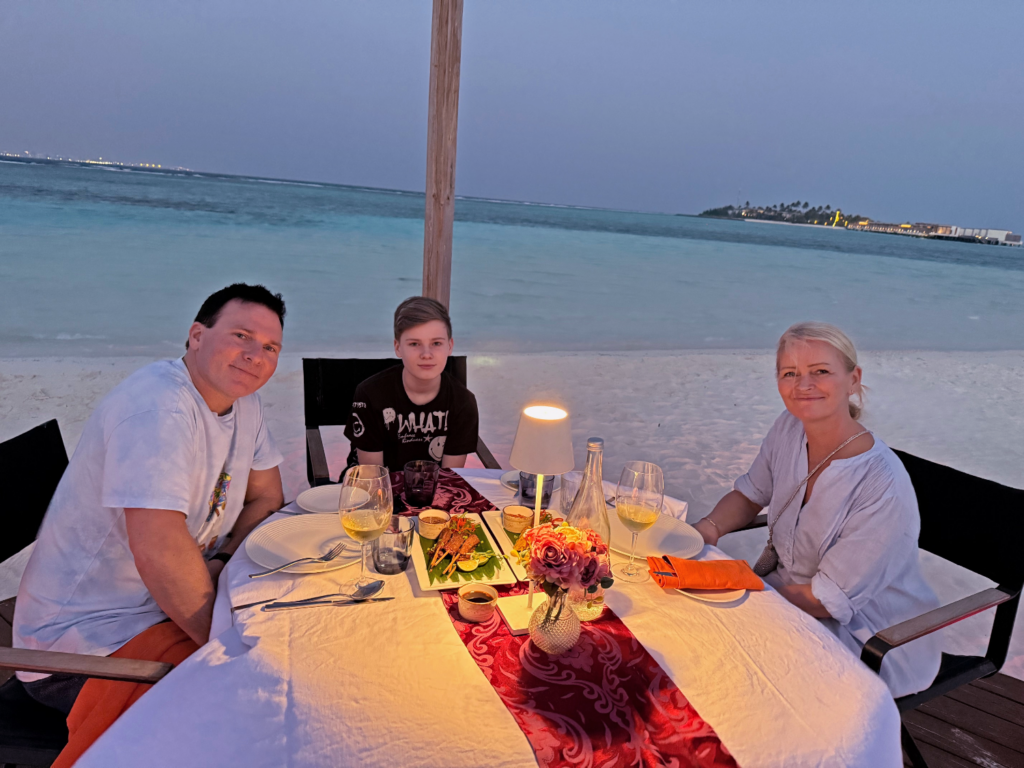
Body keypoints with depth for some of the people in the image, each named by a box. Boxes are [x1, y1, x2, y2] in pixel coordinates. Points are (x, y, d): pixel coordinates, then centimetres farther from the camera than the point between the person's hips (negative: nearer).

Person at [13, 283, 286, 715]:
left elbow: (266, 497, 9)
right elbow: (159, 547, -38)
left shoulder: (243, 401, 1)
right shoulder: (158, 406, -28)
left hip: (165, 605, 9)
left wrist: (220, 562, -10)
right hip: (86, 640, -8)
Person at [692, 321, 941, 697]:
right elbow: (751, 493, 7)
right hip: (787, 592, 6)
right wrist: (708, 528, -13)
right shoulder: (788, 429, -8)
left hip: (867, 641, -6)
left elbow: (831, 600, -23)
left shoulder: (884, 488, -28)